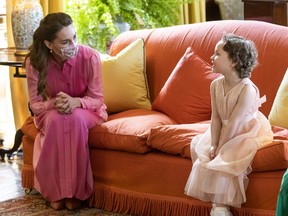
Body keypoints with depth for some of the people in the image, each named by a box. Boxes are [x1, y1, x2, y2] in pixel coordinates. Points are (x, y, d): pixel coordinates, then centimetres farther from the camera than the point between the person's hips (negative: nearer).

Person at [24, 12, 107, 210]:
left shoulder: (90, 56, -24)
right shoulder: (34, 62, -20)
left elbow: (97, 99, -15)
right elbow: (35, 104, -12)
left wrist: (76, 102, -37)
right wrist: (55, 103, -34)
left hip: (86, 111, -1)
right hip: (51, 112, 1)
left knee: (76, 118, -36)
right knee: (55, 119, -36)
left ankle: (76, 191, -24)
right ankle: (56, 191, -23)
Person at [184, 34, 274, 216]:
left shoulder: (247, 89, -29)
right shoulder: (216, 85, -7)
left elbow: (233, 123, -26)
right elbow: (216, 118, -7)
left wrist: (220, 149, -22)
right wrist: (213, 145, -15)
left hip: (247, 134, -8)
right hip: (226, 134, 8)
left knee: (224, 160, -21)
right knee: (200, 147, 4)